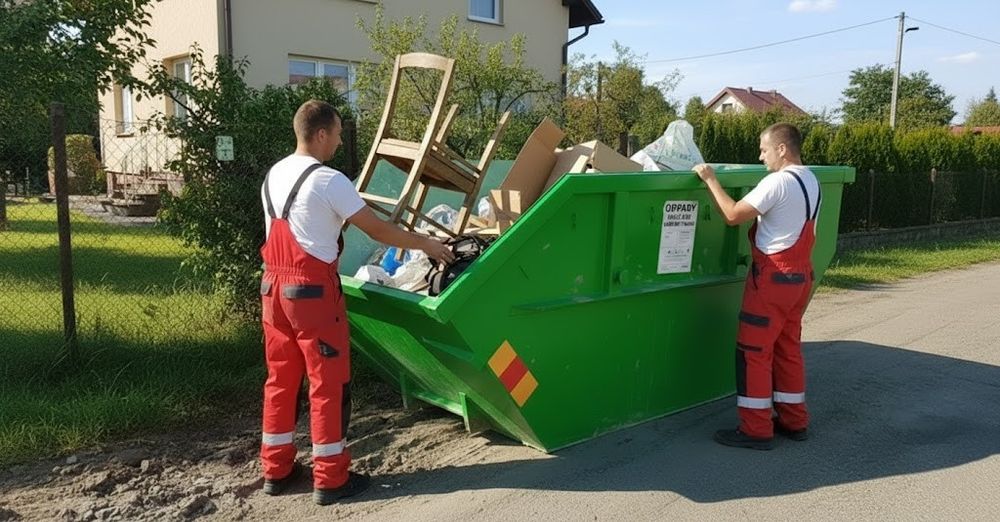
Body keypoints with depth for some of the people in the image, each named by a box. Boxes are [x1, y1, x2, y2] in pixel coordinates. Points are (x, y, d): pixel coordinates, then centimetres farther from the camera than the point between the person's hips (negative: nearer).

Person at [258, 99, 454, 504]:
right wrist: (426, 244, 0)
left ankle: (276, 470, 26)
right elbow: (377, 230, -12)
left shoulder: (273, 176, 11)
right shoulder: (328, 181, -15)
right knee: (328, 385, 3)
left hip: (274, 286, 8)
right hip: (313, 290, -8)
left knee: (280, 380, 16)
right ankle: (330, 479, 11)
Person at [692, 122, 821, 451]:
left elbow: (733, 215, -19)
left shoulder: (778, 182, -18)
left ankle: (756, 430, 4)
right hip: (800, 275, 9)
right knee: (788, 348, 17)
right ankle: (794, 421, 25)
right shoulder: (811, 181, 12)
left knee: (753, 351, -2)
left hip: (773, 276, -9)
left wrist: (710, 180, -11)